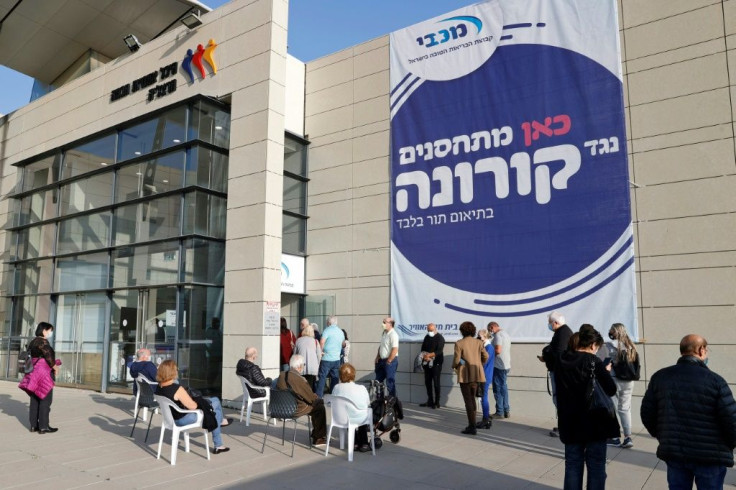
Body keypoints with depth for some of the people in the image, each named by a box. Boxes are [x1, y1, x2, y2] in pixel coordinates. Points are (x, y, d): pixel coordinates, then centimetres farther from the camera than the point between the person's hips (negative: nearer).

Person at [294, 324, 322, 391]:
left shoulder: (298, 340, 5)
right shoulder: (315, 341, 1)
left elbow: (294, 353, 12)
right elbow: (319, 355, 3)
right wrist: (317, 365, 17)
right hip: (312, 368, -1)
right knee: (310, 386, 1)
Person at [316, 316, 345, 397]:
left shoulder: (327, 330, -10)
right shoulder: (341, 332, 11)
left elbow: (322, 342, -21)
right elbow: (343, 344, 23)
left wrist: (321, 351, -8)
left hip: (326, 358, -6)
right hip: (337, 359, 6)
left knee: (322, 377, -2)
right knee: (334, 378, 11)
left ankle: (318, 396, -4)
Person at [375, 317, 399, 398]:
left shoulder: (393, 335, -18)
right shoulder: (384, 333, 11)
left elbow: (395, 350, -24)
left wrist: (388, 361, -19)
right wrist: (377, 357, 12)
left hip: (390, 361, -10)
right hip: (382, 360, 10)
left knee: (390, 382, -2)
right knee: (378, 380, 16)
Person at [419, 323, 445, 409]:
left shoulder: (440, 338, -5)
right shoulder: (427, 337, 14)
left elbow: (439, 351, -15)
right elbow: (423, 349, 13)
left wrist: (430, 355, -27)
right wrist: (425, 357, -7)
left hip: (436, 363, -6)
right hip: (427, 363, 6)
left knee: (436, 383, -5)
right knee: (427, 382, 8)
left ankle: (437, 402, 1)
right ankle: (430, 401, 18)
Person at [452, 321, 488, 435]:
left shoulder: (459, 343, -11)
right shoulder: (478, 342, 1)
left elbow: (457, 360, -13)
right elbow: (485, 356, -2)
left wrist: (454, 366, 9)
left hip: (465, 375, -5)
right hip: (476, 374, 5)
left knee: (468, 400, 1)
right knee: (472, 398, 18)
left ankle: (472, 427, 0)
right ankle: (472, 424, 23)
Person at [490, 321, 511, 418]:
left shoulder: (498, 335, -14)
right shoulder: (506, 334, 17)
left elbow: (498, 350, -23)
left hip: (498, 366, -9)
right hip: (506, 365, 9)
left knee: (498, 389, -3)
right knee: (504, 388, 14)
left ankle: (499, 412, 0)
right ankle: (506, 411, 18)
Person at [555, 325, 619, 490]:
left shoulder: (561, 361, 2)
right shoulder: (594, 362, -14)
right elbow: (611, 390, -11)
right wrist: (606, 372, 6)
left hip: (570, 424, 5)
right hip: (594, 423, -4)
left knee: (572, 465, 12)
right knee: (596, 466, 7)